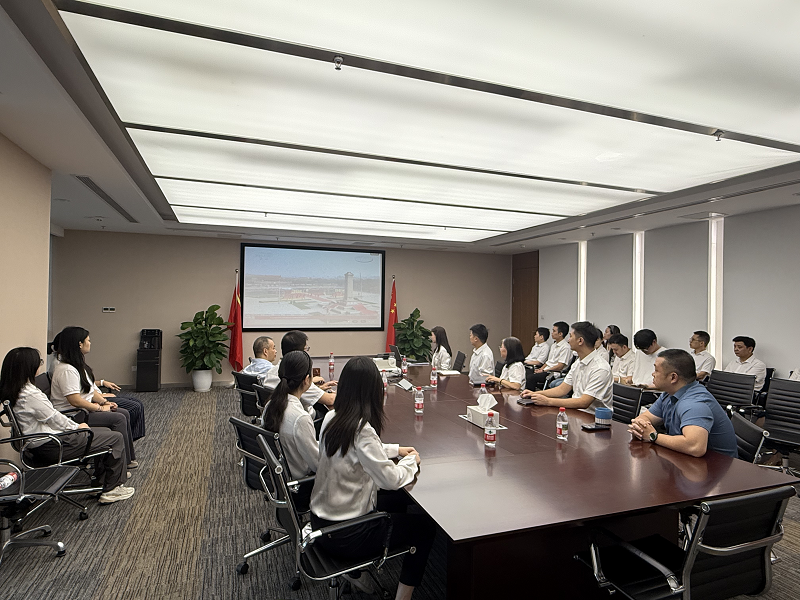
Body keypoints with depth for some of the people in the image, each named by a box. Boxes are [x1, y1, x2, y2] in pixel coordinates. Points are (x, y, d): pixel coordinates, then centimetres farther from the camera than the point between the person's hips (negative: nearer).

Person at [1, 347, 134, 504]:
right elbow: (54, 419, -19)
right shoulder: (29, 395, -27)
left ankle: (102, 478, 27)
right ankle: (112, 489, 6)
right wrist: (77, 426, -1)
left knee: (106, 431, 20)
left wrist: (74, 425, 7)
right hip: (51, 447, -11)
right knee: (116, 438, -4)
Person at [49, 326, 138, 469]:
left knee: (124, 413, 3)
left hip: (84, 409, 11)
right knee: (118, 419, -18)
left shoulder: (78, 365, 12)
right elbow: (75, 400, -26)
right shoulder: (66, 370, -22)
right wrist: (100, 408, -17)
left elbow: (90, 389, 16)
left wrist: (104, 401, 3)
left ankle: (130, 456, 7)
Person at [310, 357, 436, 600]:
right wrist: (411, 461, -6)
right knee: (425, 525, 9)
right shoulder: (362, 429, -29)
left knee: (399, 499, 25)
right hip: (345, 536, -8)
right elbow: (391, 480, -25)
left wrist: (396, 449, 10)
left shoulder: (331, 418, -4)